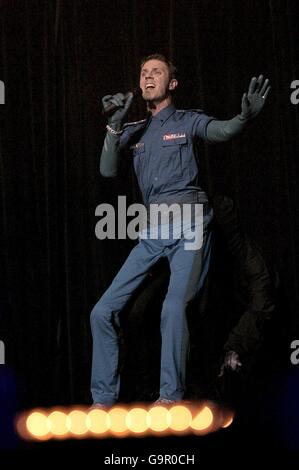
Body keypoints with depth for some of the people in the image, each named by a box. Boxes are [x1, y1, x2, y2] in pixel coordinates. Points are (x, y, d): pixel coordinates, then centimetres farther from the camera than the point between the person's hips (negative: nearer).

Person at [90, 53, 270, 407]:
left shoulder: (189, 121, 5)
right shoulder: (134, 132, 17)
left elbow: (221, 131, -15)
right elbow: (108, 170, 3)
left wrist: (245, 117, -37)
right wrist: (115, 125, -9)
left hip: (188, 226, -5)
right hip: (153, 231, 5)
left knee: (173, 307, -27)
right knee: (103, 312, 0)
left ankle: (171, 396, -21)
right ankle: (103, 399, 9)